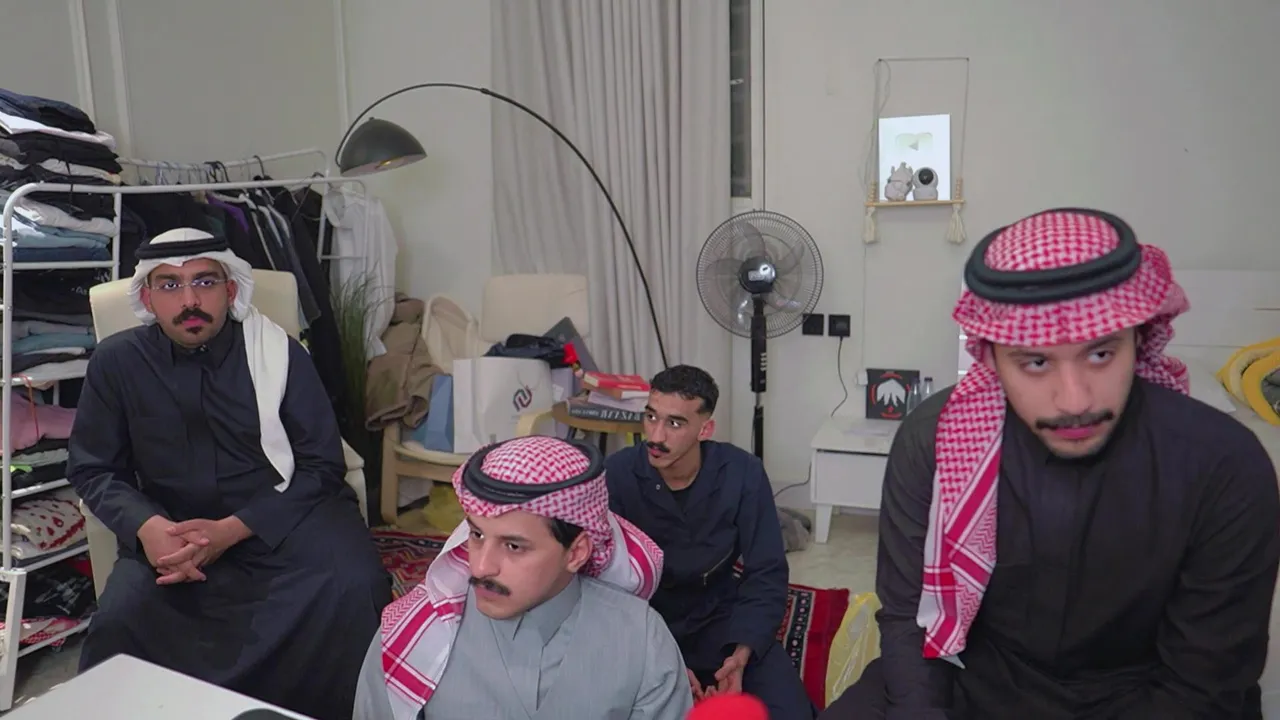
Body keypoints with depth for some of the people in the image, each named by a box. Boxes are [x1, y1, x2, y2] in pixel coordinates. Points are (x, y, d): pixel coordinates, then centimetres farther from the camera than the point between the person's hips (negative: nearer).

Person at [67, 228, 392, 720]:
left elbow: (321, 464, -6)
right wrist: (146, 526, -15)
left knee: (353, 590, -28)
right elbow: (91, 467, 7)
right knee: (118, 620, -26)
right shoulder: (116, 362, 0)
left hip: (285, 515, -1)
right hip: (175, 527, 2)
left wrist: (233, 530, -20)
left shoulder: (278, 351, -6)